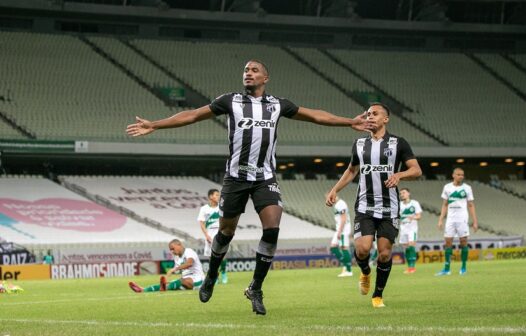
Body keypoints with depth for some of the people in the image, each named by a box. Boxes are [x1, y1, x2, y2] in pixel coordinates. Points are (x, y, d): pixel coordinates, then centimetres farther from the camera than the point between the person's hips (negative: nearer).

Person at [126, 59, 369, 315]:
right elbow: (193, 115, 3)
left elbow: (315, 115, 17)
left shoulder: (277, 104, 9)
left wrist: (350, 122, 16)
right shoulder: (231, 101, 3)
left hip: (266, 178, 1)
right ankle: (211, 278, 34)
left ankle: (255, 289, -1)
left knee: (272, 229, -15)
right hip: (236, 176, -1)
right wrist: (154, 125, -2)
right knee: (226, 232, 6)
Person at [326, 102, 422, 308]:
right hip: (364, 208, 1)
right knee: (362, 248, -17)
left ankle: (378, 295, 15)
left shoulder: (398, 143, 1)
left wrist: (399, 175, -23)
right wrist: (335, 190, 13)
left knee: (385, 253, -3)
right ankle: (365, 273, 17)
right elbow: (351, 171, 24)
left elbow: (416, 170, -3)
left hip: (389, 209, -1)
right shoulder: (359, 144, 11)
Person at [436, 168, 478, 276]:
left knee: (463, 241, -4)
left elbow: (471, 206, 4)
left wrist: (475, 221, -2)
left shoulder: (467, 188, 2)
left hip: (462, 218, -2)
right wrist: (441, 219, 5)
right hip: (450, 218, 2)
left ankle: (463, 268, 4)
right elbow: (444, 205, 13)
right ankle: (447, 269, -1)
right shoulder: (447, 187, 8)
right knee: (448, 242, -2)